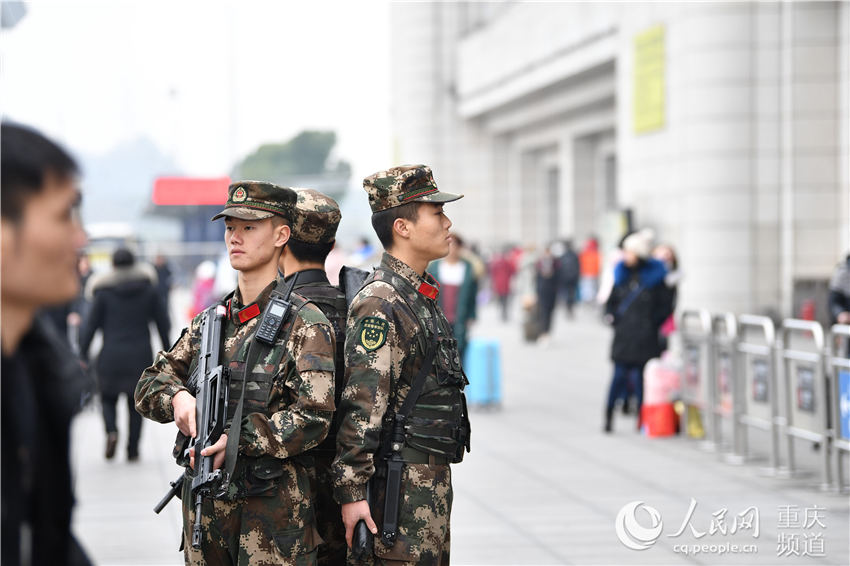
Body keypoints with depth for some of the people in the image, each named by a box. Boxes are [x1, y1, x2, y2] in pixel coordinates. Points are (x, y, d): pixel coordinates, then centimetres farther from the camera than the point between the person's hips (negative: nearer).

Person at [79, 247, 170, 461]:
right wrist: (166, 352, 14)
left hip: (112, 355, -1)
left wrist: (83, 355, 2)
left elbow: (91, 324, -3)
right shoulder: (148, 288, 2)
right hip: (140, 355, 1)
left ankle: (111, 430, -14)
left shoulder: (104, 291, -3)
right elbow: (163, 322, 4)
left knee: (108, 397, 13)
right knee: (136, 403, 10)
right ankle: (132, 449, 7)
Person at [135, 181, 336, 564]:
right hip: (202, 501, 5)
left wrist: (238, 439, -21)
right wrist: (177, 396, -10)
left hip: (273, 507, -5)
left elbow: (313, 418, -14)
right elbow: (148, 386, 12)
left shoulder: (305, 324, -6)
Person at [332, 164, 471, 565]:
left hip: (433, 482, 10)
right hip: (401, 484, -10)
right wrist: (351, 490, -23)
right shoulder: (380, 303, -16)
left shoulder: (421, 296, 16)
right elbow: (360, 407, -20)